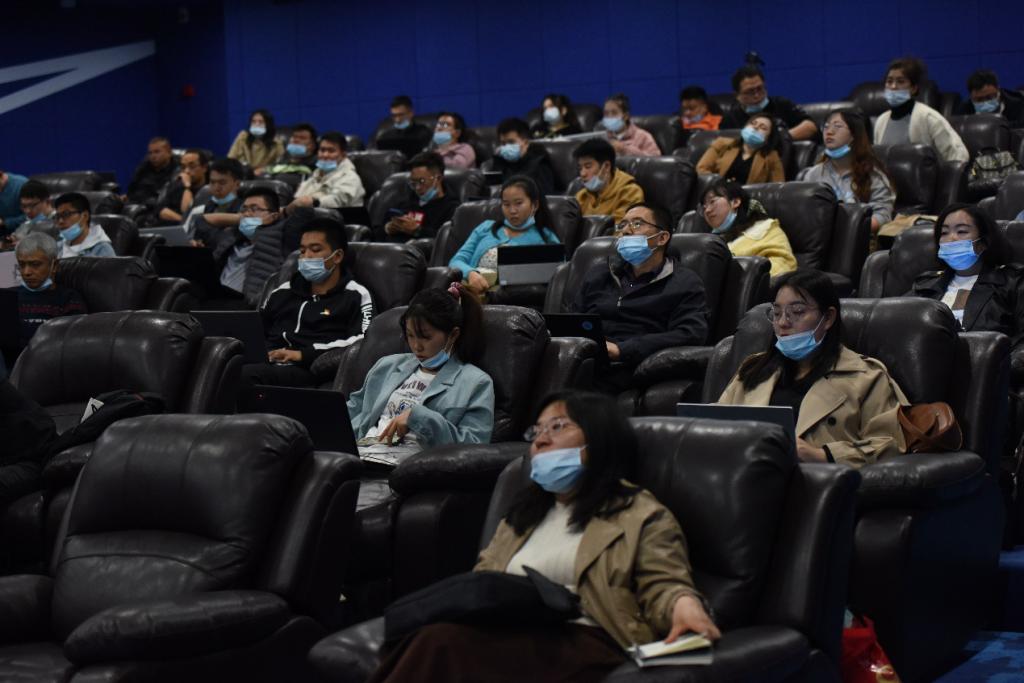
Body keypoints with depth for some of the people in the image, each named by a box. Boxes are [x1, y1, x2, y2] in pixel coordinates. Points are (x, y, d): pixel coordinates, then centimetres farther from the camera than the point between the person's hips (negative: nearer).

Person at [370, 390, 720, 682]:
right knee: (437, 640, -32)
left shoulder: (642, 514, 14)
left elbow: (663, 585, 2)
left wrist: (684, 604, -23)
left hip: (581, 643, -5)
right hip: (508, 635, 6)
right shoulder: (524, 513, 34)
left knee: (444, 643, -32)